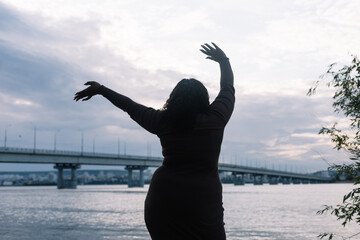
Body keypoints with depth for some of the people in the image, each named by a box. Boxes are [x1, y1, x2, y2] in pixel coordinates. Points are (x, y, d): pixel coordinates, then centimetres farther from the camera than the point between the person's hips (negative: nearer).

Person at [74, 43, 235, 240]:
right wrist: (223, 60, 34)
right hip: (204, 200, -2)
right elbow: (228, 88, 17)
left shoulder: (163, 121, 4)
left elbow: (130, 106, 15)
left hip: (163, 196, 3)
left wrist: (100, 89, 28)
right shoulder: (215, 119, 1)